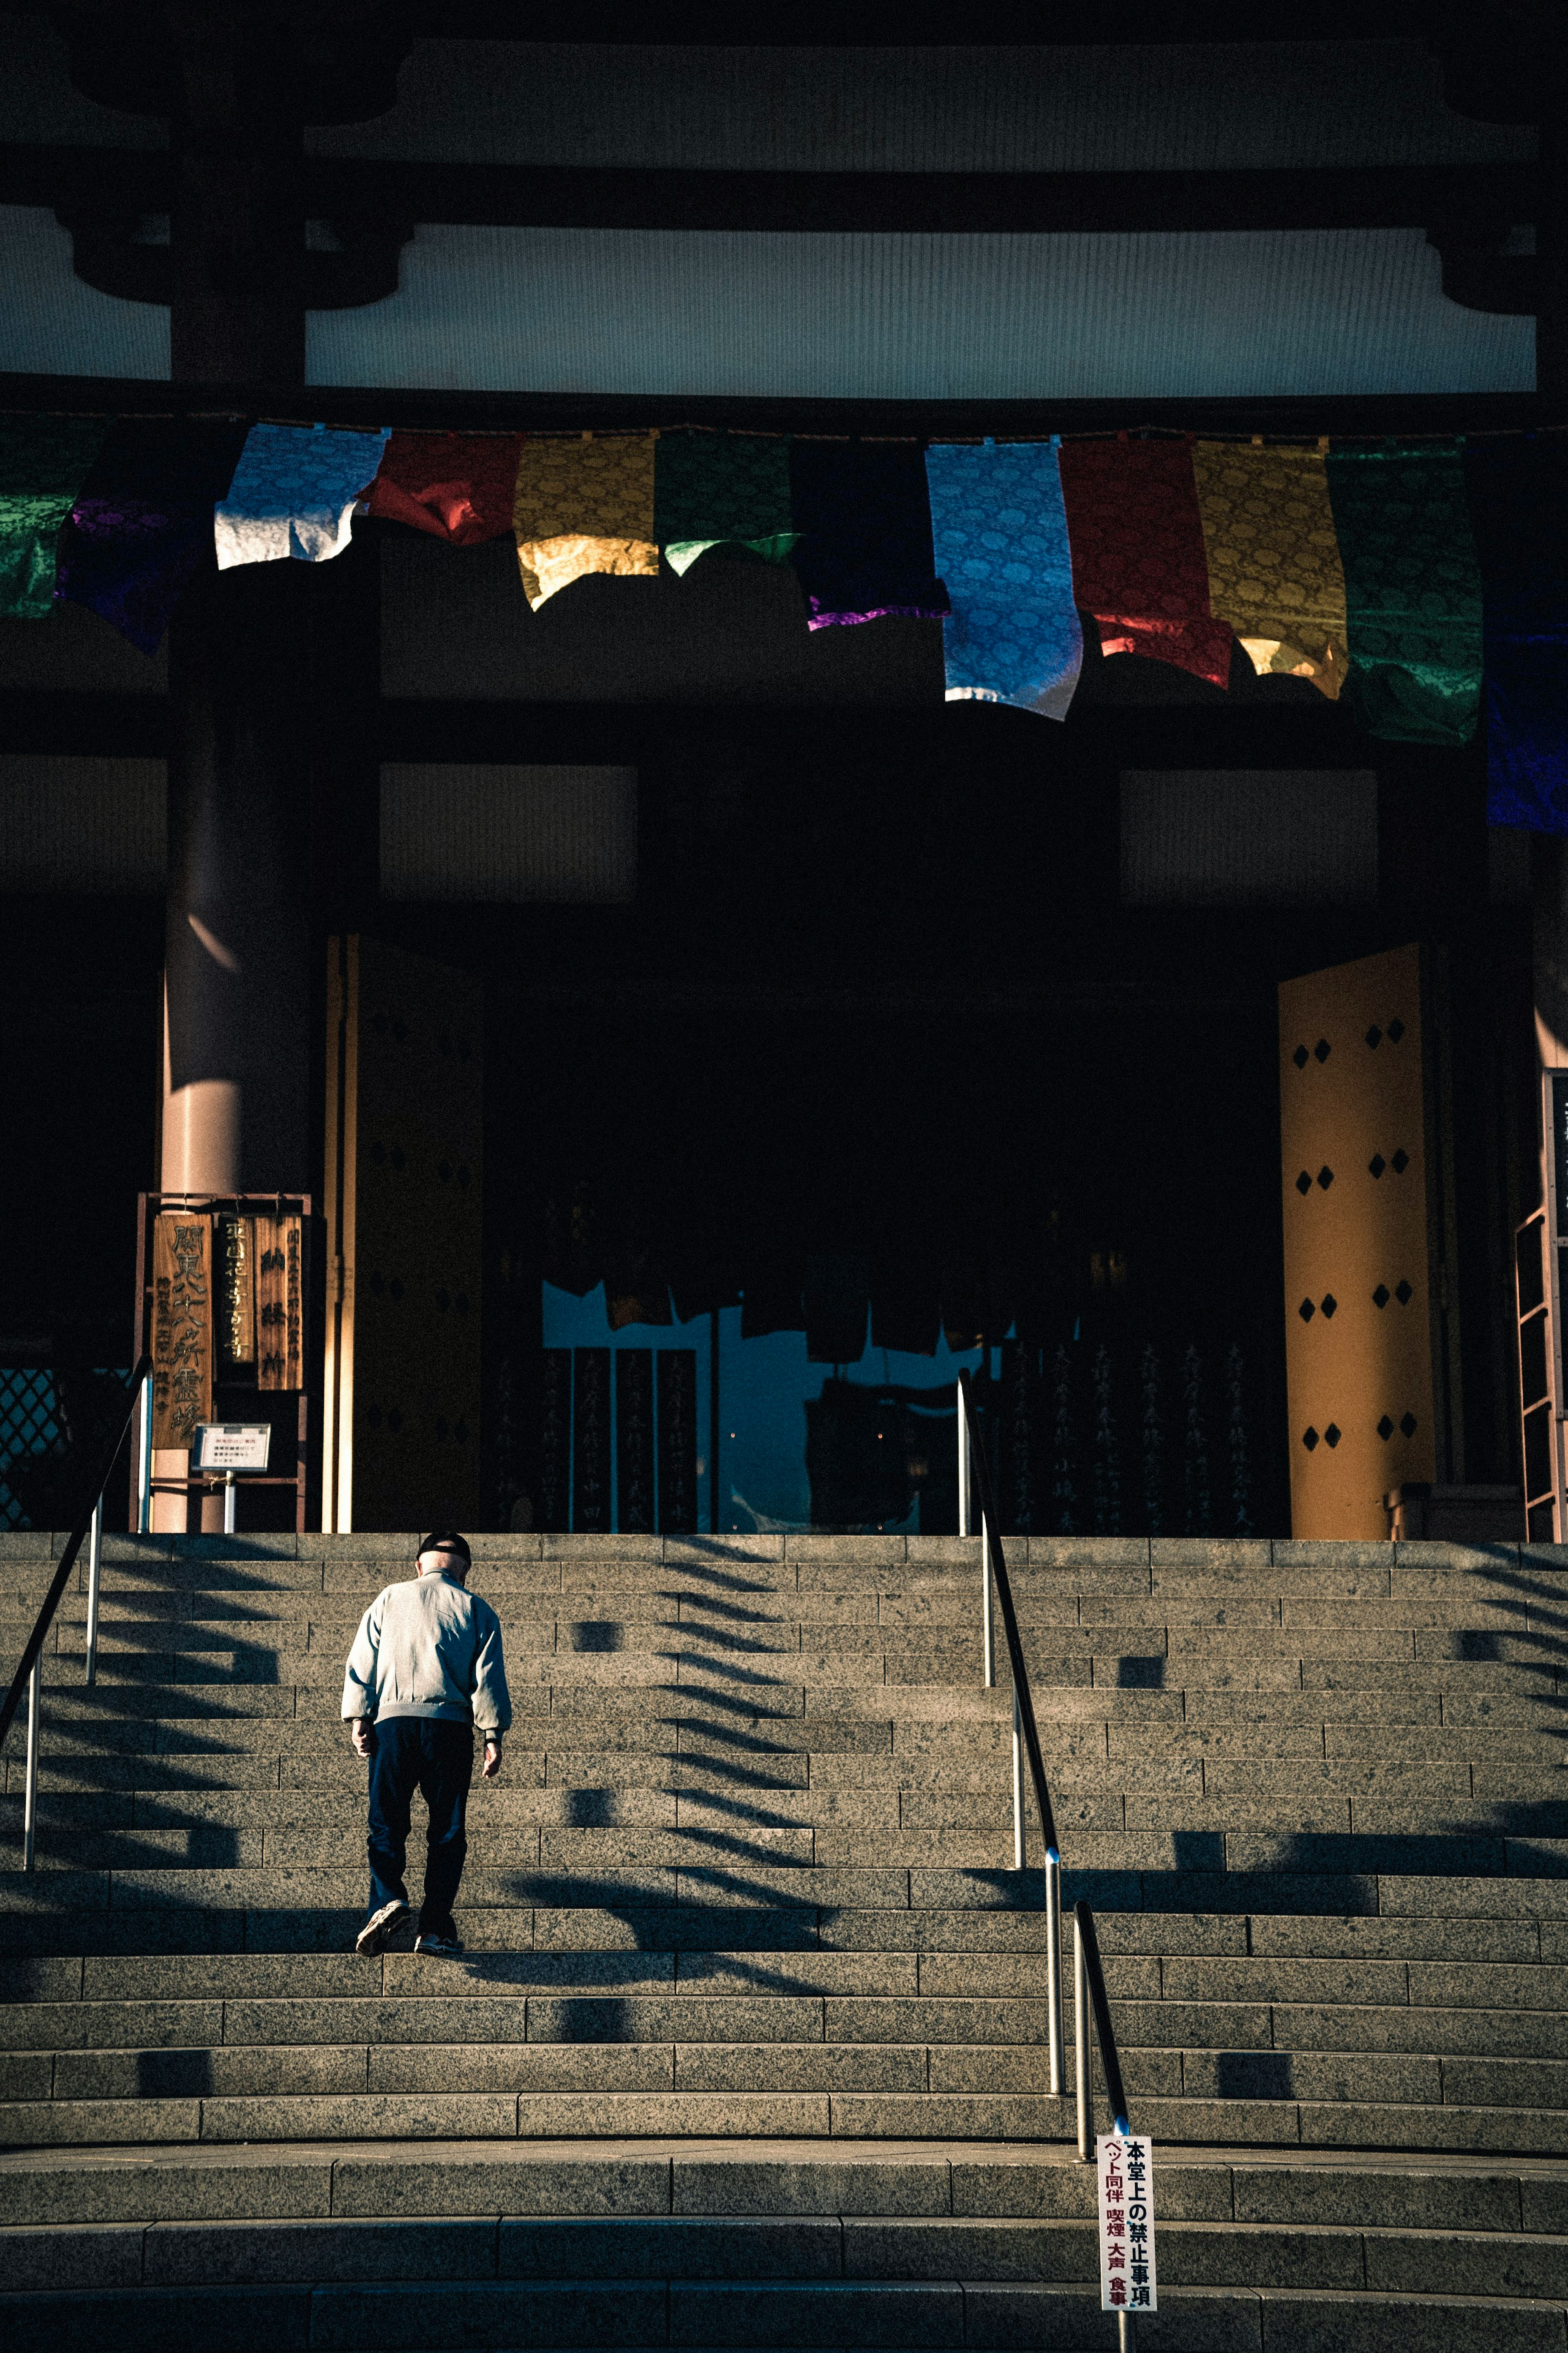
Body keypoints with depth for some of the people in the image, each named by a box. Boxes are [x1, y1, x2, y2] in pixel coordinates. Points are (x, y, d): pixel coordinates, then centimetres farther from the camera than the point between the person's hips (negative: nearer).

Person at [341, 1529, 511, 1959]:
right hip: (451, 1725, -1)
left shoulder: (390, 1599, 14)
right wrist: (493, 1735, 2)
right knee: (448, 1832, 5)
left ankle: (387, 1899, -22)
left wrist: (358, 1719, 5)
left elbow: (361, 1663, 7)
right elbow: (489, 1677, 2)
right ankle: (436, 1927, -3)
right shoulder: (476, 1610, 11)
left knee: (387, 1824, 3)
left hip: (393, 1719, 1)